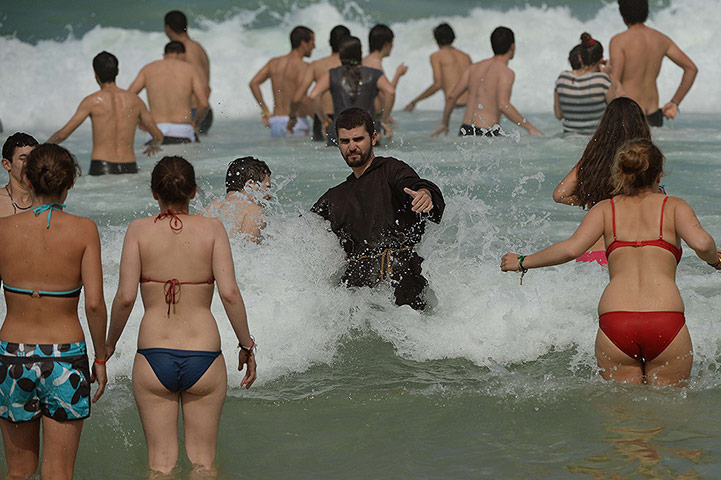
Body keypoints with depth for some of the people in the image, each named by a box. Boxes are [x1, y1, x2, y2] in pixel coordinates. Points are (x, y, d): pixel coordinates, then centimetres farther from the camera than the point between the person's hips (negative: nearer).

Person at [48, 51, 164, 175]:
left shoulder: (93, 101, 2)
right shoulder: (134, 100, 12)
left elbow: (63, 134, 1)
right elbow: (158, 136, 19)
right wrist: (152, 147, 42)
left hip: (101, 169, -3)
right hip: (130, 169, 3)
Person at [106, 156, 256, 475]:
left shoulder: (140, 230, -2)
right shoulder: (212, 229, -2)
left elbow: (125, 297, -8)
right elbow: (229, 293, -10)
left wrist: (109, 343, 8)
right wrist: (247, 346, 1)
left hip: (153, 356, 0)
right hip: (203, 357, 0)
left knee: (160, 463, 10)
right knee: (203, 461, 14)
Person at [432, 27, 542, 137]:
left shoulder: (475, 67, 14)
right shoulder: (507, 73, -6)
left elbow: (451, 96, 11)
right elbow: (503, 105, -21)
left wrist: (444, 123, 24)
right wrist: (529, 127, -15)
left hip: (465, 132, 7)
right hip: (486, 135, -7)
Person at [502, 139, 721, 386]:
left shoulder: (606, 208, 15)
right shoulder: (674, 206, 13)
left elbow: (571, 248, 1)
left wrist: (522, 263, 14)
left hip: (614, 321, 1)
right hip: (668, 322, -1)